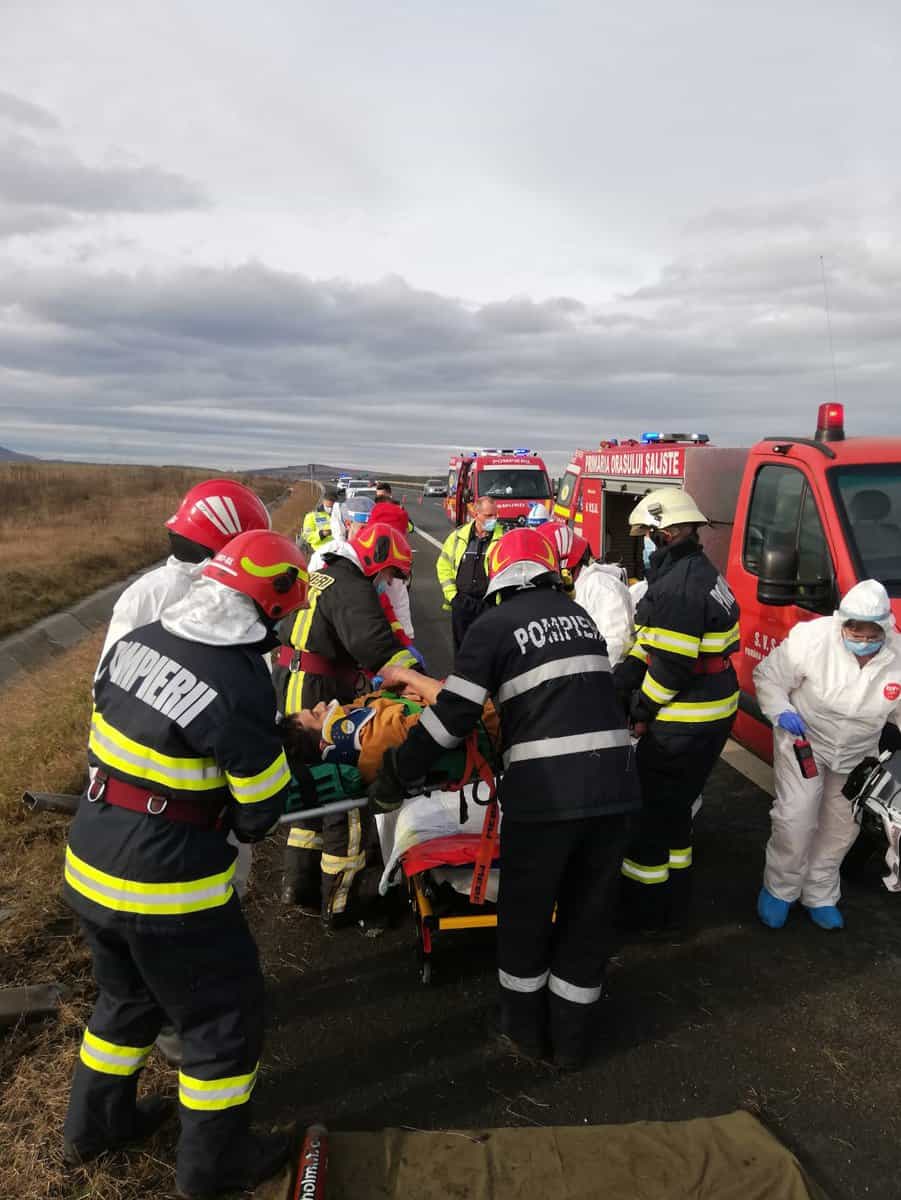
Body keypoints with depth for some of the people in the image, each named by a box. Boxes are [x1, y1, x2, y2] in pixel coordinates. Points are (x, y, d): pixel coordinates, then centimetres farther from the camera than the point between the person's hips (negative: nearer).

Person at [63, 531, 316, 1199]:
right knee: (226, 1015, 16)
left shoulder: (135, 642, -4)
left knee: (128, 996, 31)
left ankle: (94, 1124, 50)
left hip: (89, 867, 8)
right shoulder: (239, 686, -26)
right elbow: (262, 811, -16)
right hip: (166, 890, -8)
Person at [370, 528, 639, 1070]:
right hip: (614, 781, 5)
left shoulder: (494, 625, -1)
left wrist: (397, 777, 3)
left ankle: (526, 1027, 35)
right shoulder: (579, 614, 15)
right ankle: (571, 1039, 33)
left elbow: (453, 717, -7)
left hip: (545, 790, -5)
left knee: (526, 911, 18)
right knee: (590, 912, 19)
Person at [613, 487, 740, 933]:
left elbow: (671, 665, -24)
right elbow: (649, 645, 10)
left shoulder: (677, 587, -23)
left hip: (683, 724, -10)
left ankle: (640, 912, 19)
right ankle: (673, 902, 38)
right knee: (675, 810, 22)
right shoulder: (701, 571, 11)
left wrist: (640, 711, -11)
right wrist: (619, 683, 5)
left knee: (649, 812, 4)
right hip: (713, 713, 10)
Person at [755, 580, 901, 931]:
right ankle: (779, 889, 16)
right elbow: (767, 676, -16)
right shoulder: (811, 637, -28)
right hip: (804, 741, -4)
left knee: (842, 828, 15)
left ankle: (820, 896, 36)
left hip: (857, 754, 4)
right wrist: (780, 712, -29)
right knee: (795, 820, -9)